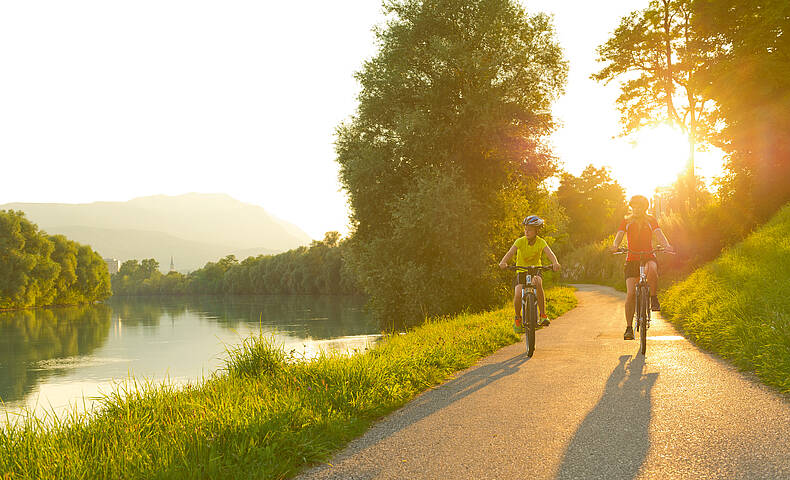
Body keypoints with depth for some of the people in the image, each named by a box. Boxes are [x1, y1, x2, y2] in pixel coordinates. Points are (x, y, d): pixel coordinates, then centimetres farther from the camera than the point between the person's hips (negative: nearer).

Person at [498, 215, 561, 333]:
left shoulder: (541, 242, -10)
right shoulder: (520, 241, -12)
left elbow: (550, 253, -26)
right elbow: (510, 253, -27)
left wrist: (555, 263, -49)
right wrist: (503, 262, -49)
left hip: (535, 271, 0)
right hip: (521, 271, 0)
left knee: (537, 282, -36)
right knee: (518, 294, -23)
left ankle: (543, 315, -28)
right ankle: (518, 318, 7)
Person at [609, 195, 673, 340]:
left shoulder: (651, 220, 5)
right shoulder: (626, 221, 7)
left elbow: (659, 234, -10)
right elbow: (619, 235, -8)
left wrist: (666, 245, -32)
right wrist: (615, 246, -31)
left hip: (648, 256, 0)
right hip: (632, 259, 1)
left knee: (652, 269, -39)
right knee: (630, 294, -11)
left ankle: (653, 298, -17)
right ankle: (629, 327, -4)